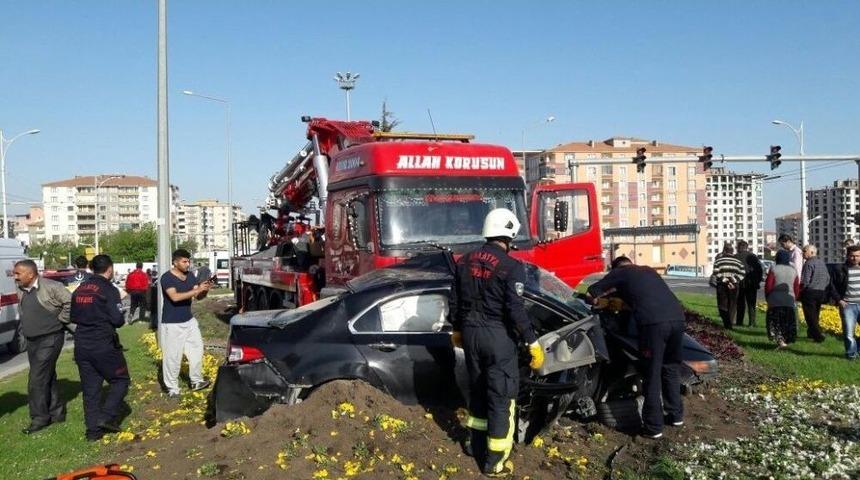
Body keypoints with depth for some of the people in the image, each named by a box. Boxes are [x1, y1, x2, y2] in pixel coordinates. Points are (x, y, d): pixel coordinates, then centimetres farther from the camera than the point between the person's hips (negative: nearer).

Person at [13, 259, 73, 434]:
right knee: (47, 378, 15)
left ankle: (40, 417, 4)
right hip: (32, 341, 8)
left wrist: (60, 321, -12)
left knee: (37, 380, -8)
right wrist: (27, 327, 11)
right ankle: (56, 412, 26)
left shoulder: (51, 287, -17)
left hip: (50, 339, -8)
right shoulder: (21, 291, 7)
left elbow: (70, 302, -19)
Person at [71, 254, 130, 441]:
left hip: (82, 345, 6)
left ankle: (93, 429, 14)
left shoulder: (80, 289, 9)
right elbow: (118, 320, -16)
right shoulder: (109, 290, -12)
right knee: (120, 380, 11)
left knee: (90, 388, 11)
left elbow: (73, 317, 16)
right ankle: (107, 416, -2)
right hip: (104, 345, -6)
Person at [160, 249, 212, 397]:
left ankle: (196, 381, 23)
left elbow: (198, 297, 2)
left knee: (197, 349, 10)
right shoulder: (167, 278, -15)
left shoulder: (190, 276, 5)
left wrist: (205, 290, -20)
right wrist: (197, 290, -33)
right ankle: (172, 388, 9)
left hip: (189, 321, 7)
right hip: (171, 324, -7)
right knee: (172, 356, -1)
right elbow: (175, 297, -28)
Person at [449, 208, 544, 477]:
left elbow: (454, 301, 11)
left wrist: (457, 330, 25)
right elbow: (515, 310, -20)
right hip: (498, 336, -6)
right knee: (500, 397, 4)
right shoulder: (511, 266, -15)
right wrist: (533, 344, -14)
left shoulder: (465, 261, 6)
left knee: (478, 390, 22)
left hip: (470, 333, 7)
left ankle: (476, 445, 36)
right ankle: (494, 462, 10)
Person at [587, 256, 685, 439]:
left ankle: (653, 427, 8)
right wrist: (624, 296, 57)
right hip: (677, 317, 6)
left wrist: (595, 300, 39)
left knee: (653, 373, 3)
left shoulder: (619, 272, 17)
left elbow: (591, 293, 18)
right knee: (671, 368, 22)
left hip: (654, 321, -6)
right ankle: (676, 414, 32)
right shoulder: (649, 270, 33)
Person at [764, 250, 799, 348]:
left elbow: (768, 285, -9)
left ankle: (780, 340, -12)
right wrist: (794, 299, 19)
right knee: (788, 323, 13)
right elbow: (797, 288, 7)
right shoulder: (793, 271, 5)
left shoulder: (774, 269, -9)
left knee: (776, 323, 1)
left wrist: (768, 297, 6)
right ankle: (787, 340, 19)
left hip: (775, 301, -4)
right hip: (790, 301, 4)